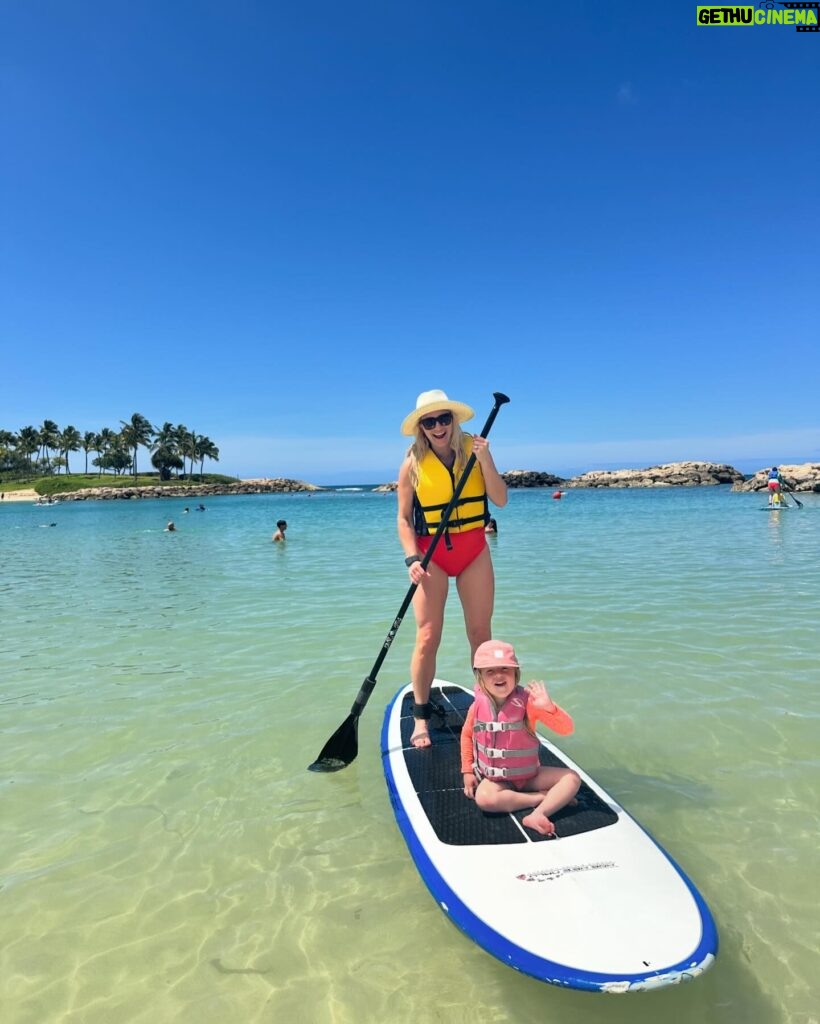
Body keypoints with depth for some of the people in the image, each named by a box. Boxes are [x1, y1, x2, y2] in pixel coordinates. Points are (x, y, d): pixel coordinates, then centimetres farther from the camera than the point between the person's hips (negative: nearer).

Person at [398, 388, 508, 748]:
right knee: (427, 638, -3)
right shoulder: (413, 463, -4)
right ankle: (421, 718, 11)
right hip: (431, 553, -2)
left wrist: (485, 459, -17)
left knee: (481, 634, 9)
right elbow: (404, 519, -3)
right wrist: (412, 559, -16)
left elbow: (500, 500, -6)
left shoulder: (473, 451, 0)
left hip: (474, 550, 2)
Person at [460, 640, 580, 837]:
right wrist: (467, 771, 5)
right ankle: (549, 798, -18)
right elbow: (467, 734, 9)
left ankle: (537, 814, -33)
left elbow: (566, 729, -19)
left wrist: (549, 707, -38)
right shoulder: (478, 706, -10)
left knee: (572, 778, -16)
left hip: (529, 774, 0)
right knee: (484, 798, -32)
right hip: (495, 779, 0)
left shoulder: (527, 701, -16)